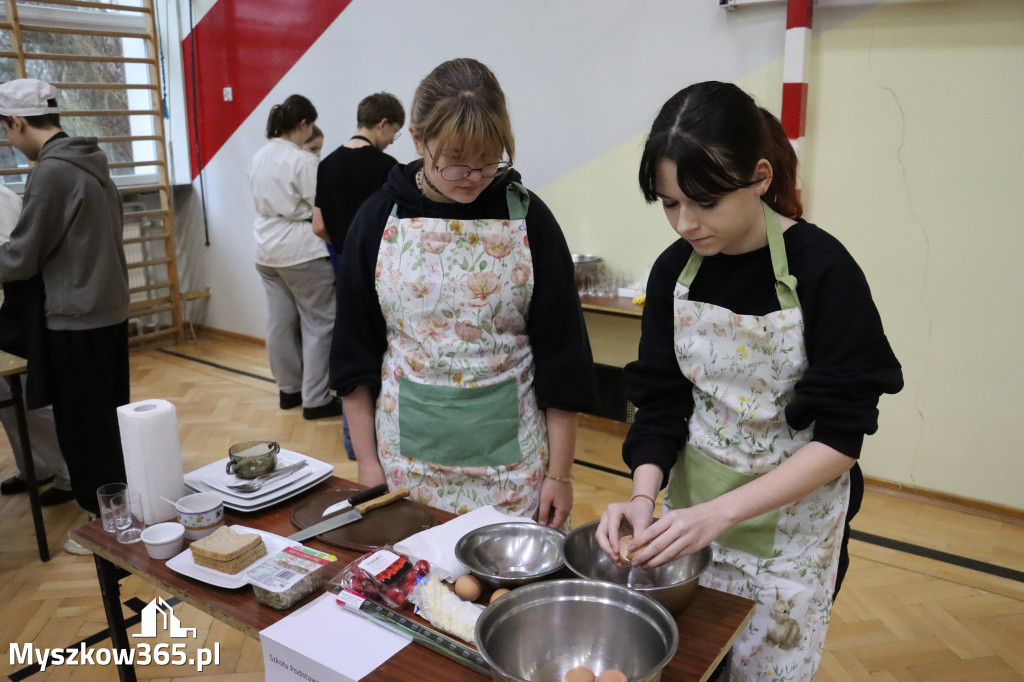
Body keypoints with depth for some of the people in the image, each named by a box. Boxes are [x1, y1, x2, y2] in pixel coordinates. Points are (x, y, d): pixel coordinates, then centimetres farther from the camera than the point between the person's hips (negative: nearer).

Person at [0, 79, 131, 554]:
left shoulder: (51, 173, -18)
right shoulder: (91, 162, 9)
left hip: (75, 320, -9)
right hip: (111, 311, 9)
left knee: (83, 428, 3)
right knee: (110, 419, 17)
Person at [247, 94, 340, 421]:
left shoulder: (259, 157, 9)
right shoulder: (302, 160, -16)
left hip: (268, 250, 8)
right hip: (302, 251, -8)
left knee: (280, 322, 14)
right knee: (317, 324, 1)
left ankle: (288, 389, 26)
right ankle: (315, 399, 4)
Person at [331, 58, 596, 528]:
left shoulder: (528, 218, -6)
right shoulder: (379, 219, -2)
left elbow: (560, 352, -3)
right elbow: (355, 350, 4)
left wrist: (560, 473, -4)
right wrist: (367, 462, 3)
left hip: (510, 455, -1)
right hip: (408, 452, 1)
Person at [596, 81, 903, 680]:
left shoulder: (823, 270, -19)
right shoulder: (675, 270, -7)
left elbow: (839, 437, -19)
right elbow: (662, 401, -2)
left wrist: (719, 513, -28)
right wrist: (645, 496, -19)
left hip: (793, 515, -3)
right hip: (691, 505, 4)